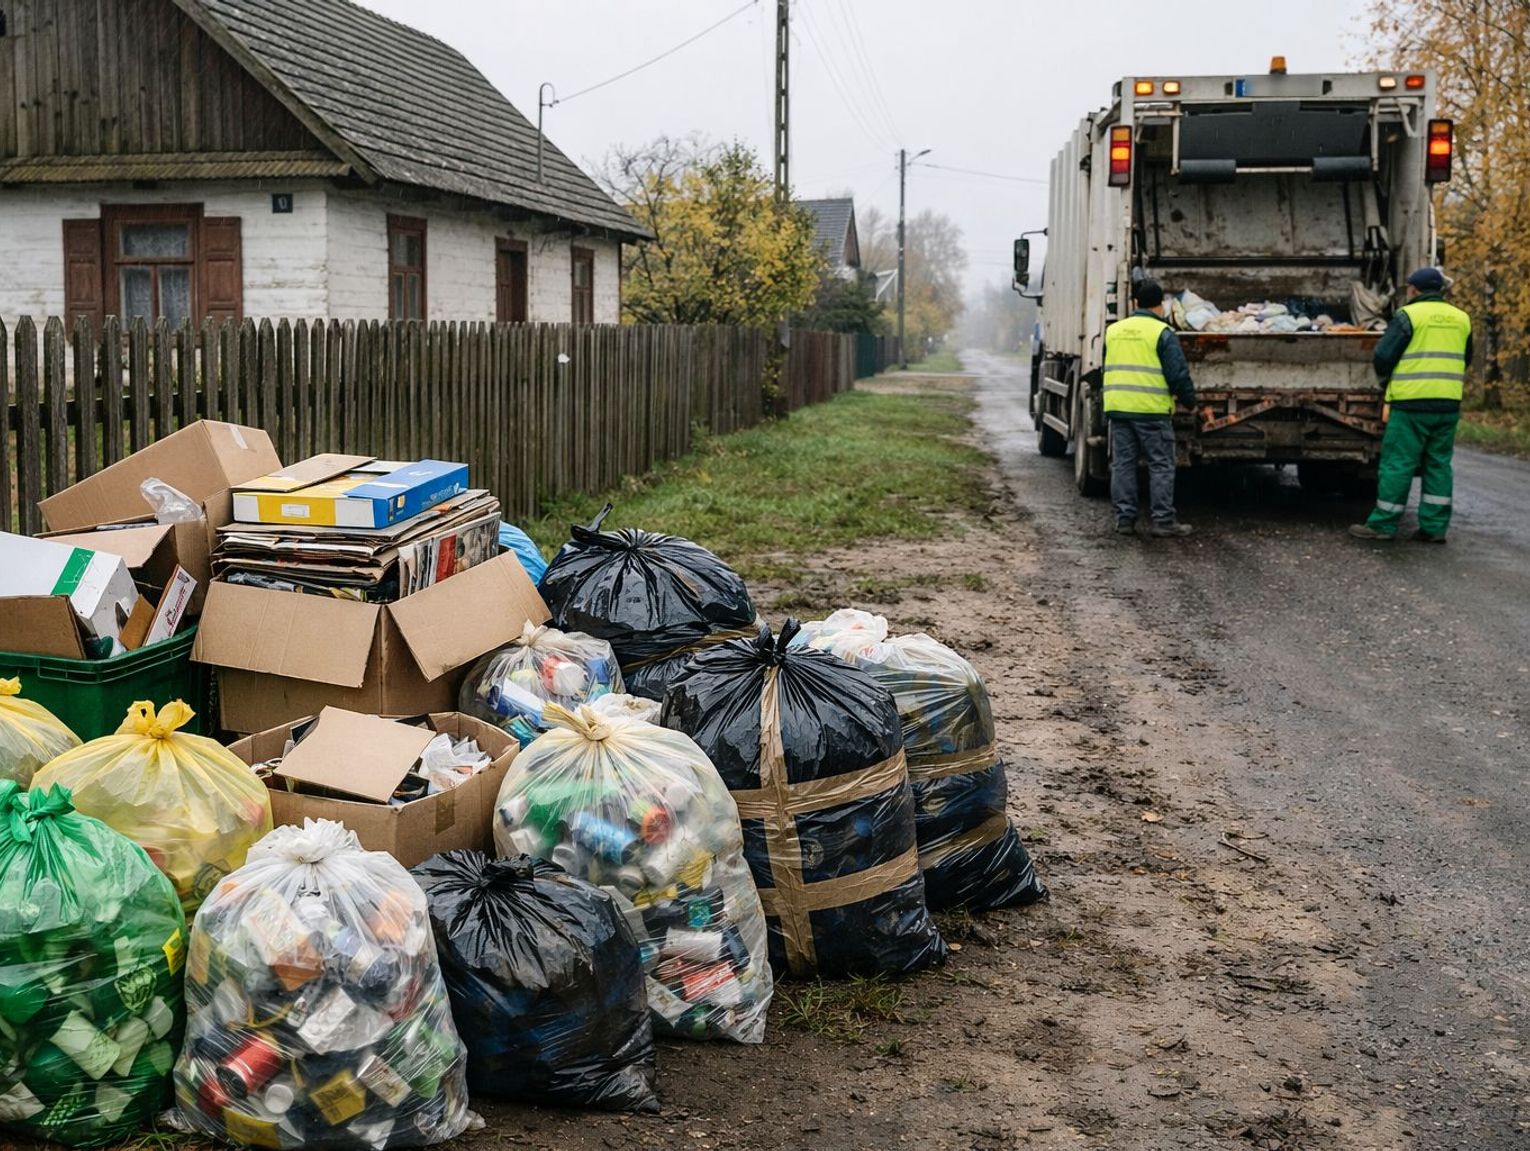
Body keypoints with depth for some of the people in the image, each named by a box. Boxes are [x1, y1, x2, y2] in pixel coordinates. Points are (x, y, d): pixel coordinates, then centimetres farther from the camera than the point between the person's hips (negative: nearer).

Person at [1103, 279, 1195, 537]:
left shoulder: (1114, 330, 11)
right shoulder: (1162, 333, -7)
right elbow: (1178, 373, -9)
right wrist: (1190, 398, 5)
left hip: (1117, 406, 5)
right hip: (1152, 409, -5)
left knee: (1123, 463, 9)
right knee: (1160, 465, 1)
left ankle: (1124, 518, 8)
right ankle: (1163, 520, 0)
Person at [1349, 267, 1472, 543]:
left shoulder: (1409, 315, -5)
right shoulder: (1461, 318, 13)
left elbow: (1383, 357, -7)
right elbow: (1464, 361, 22)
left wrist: (1386, 380, 13)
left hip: (1412, 403, -6)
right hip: (1448, 404, 6)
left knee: (1397, 464, -2)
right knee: (1438, 464, 10)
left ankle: (1383, 525, 0)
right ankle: (1434, 527, 9)